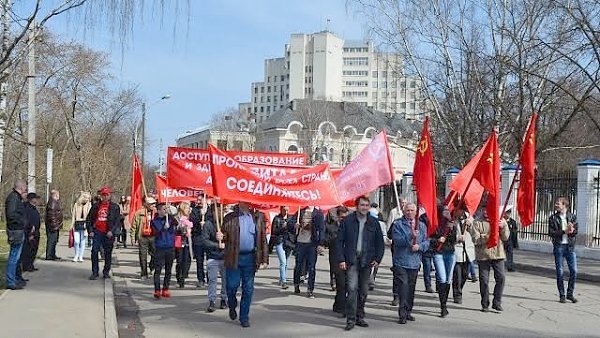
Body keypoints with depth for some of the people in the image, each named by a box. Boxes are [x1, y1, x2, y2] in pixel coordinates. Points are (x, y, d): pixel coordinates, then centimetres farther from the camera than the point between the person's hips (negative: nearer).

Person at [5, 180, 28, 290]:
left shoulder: (16, 198, 17)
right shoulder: (13, 198, -16)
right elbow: (11, 214, -26)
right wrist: (22, 221, -16)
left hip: (19, 231, 11)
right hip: (16, 231, -11)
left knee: (17, 256, 20)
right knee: (14, 257, -8)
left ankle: (17, 278, 32)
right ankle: (10, 282, -5)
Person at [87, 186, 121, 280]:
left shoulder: (114, 207, 3)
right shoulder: (96, 206, 10)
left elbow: (117, 220, -2)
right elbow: (89, 219, 13)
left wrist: (111, 231, -13)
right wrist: (90, 231, 2)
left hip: (108, 234, -1)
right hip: (97, 232, 1)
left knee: (108, 253, 6)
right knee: (94, 252, -7)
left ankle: (106, 272, 19)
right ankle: (95, 272, 0)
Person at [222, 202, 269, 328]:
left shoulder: (257, 217, 6)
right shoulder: (230, 218, 5)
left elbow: (263, 239, 6)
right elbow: (224, 235, 9)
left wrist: (265, 259, 1)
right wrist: (220, 237, -16)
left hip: (250, 258, 1)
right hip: (233, 257, -1)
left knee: (248, 289, 5)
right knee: (232, 286, 0)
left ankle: (244, 317, 18)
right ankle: (232, 306, 31)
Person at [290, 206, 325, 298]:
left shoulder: (318, 213, 2)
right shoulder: (300, 211, 8)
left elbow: (322, 229, -2)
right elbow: (291, 221, 7)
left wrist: (320, 244, -9)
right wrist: (294, 225, -18)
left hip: (312, 243, -2)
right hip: (300, 242, 2)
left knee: (311, 268, 0)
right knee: (298, 265, 10)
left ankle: (310, 290, 6)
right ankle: (296, 285, 29)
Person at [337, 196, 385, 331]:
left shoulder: (374, 222, 7)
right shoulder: (348, 221, 0)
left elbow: (379, 242, 13)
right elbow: (339, 241, 1)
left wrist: (377, 258, 2)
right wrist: (341, 259, -6)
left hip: (367, 260, 3)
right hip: (351, 260, -3)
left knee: (363, 291, 9)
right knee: (352, 288, -13)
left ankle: (360, 318, 21)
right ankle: (350, 320, -9)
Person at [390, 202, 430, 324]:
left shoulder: (421, 225, 12)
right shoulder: (398, 224, -1)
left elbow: (426, 242, 8)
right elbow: (397, 240, -14)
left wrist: (419, 246, -12)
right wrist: (411, 236, -26)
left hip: (414, 262, 5)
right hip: (400, 262, -4)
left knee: (411, 287, 11)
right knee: (403, 286, -12)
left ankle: (408, 311, 23)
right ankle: (402, 314, -10)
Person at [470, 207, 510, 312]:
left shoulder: (500, 221, 10)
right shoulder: (477, 223, 1)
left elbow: (505, 237, 3)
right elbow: (476, 239, -8)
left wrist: (503, 228, -15)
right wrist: (488, 237, -21)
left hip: (498, 254, 2)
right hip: (483, 255, -2)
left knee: (501, 278, -4)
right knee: (484, 280, 2)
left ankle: (497, 302, 9)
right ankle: (485, 304, 13)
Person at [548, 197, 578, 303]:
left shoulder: (572, 217, 8)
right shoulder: (553, 218, 4)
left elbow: (575, 231, 0)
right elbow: (551, 232, -6)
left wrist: (571, 230, -20)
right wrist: (564, 231, -16)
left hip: (570, 246, 1)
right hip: (559, 246, -1)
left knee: (574, 271, -1)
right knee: (559, 272, 1)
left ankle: (570, 294, 14)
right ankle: (562, 295, 10)